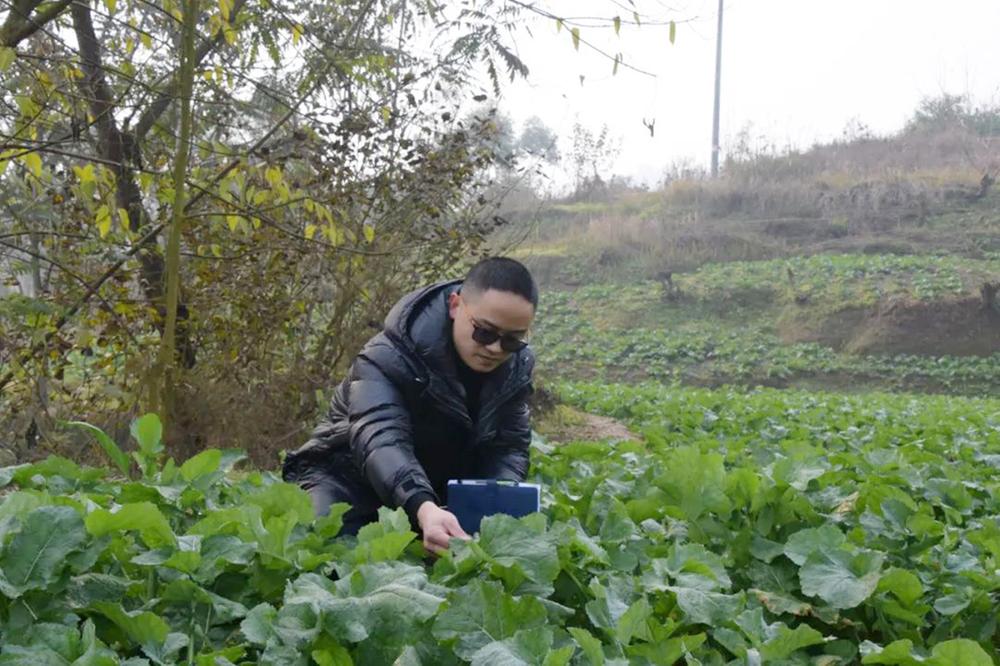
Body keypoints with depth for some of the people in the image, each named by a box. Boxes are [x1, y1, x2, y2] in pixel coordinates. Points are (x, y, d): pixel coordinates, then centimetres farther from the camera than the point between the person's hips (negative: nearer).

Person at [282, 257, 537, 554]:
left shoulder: (517, 366, -9)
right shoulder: (389, 357, -29)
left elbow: (510, 445, -6)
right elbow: (380, 438, -46)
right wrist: (423, 508, -66)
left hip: (444, 490, 6)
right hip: (354, 479, -5)